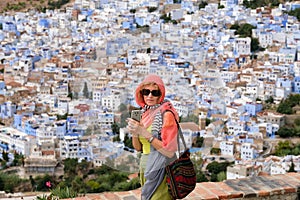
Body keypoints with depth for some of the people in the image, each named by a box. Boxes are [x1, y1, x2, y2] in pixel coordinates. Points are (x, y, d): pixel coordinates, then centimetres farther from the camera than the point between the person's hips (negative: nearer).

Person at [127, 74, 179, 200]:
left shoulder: (166, 114, -15)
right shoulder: (146, 113, 8)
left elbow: (170, 151, -20)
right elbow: (138, 147, 12)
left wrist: (145, 133, -21)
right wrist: (134, 133, -8)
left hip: (160, 171, -7)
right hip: (145, 169, 7)